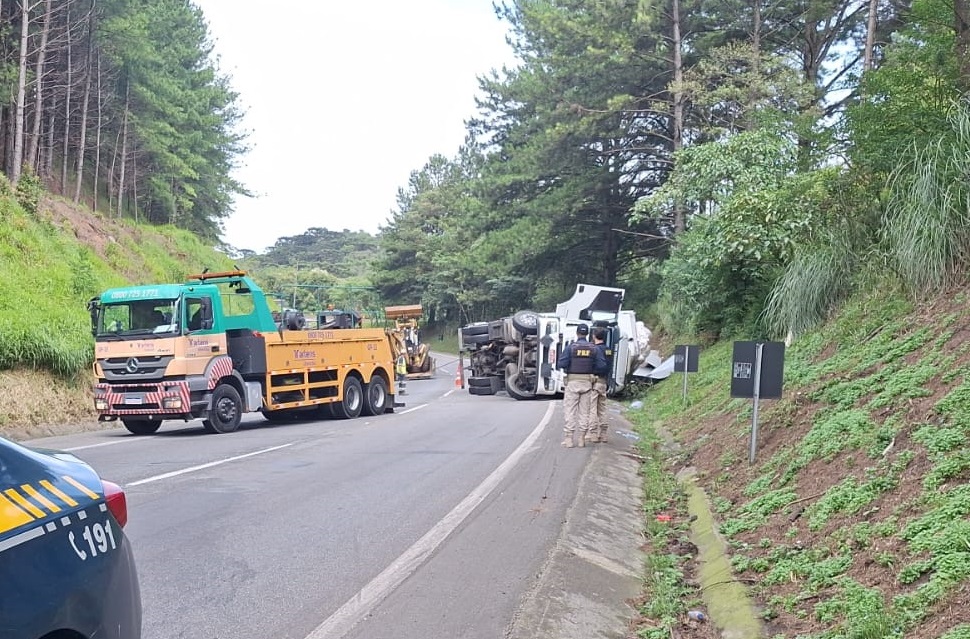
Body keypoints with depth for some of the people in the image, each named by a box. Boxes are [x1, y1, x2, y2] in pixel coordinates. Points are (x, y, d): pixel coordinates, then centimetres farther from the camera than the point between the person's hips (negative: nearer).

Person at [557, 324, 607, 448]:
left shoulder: (571, 347, -7)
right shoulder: (594, 349, 1)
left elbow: (562, 364, -14)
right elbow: (602, 365, -5)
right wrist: (591, 369, 11)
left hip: (573, 381, -3)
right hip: (587, 382, 3)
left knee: (570, 410, 2)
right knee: (584, 411, 9)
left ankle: (569, 439, -1)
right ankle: (582, 439, 10)